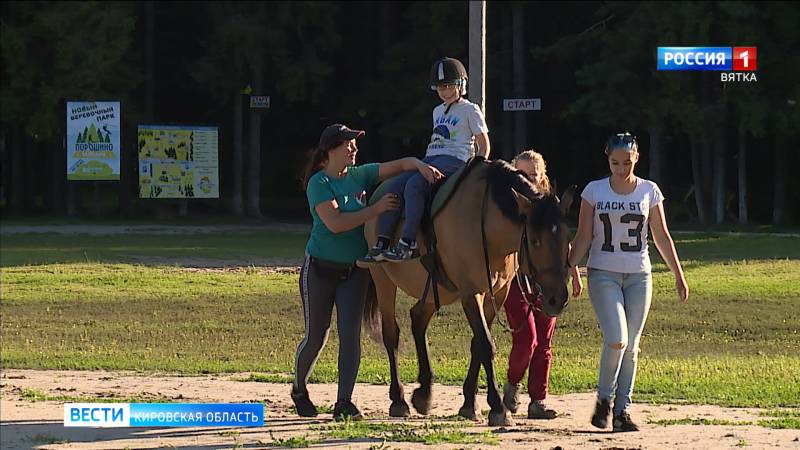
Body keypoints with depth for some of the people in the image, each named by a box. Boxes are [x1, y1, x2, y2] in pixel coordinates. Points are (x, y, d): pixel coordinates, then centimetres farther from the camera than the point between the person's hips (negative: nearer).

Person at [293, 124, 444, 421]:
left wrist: (421, 166, -20)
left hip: (355, 271, 4)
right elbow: (335, 223, -26)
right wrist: (376, 209, -26)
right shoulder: (319, 183, -13)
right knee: (316, 337, 6)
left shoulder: (360, 176, 2)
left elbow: (402, 164, 3)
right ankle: (299, 391, 31)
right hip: (320, 269, -4)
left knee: (350, 334, -7)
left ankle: (344, 402, -6)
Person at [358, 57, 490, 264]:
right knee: (394, 186, -15)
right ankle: (381, 245, -22)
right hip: (430, 159, 8)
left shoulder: (470, 110, 4)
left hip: (454, 160, -8)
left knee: (414, 184, -32)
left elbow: (483, 146, 1)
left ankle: (408, 244, -41)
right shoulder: (438, 111, 26)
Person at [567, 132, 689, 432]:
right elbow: (583, 237, 2)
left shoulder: (649, 191, 4)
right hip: (603, 274, -2)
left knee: (631, 346, 2)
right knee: (616, 340, -17)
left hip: (638, 275, 2)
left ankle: (622, 410, 10)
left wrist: (679, 276, 6)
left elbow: (662, 237, 8)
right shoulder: (594, 191, 0)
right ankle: (604, 398, 4)